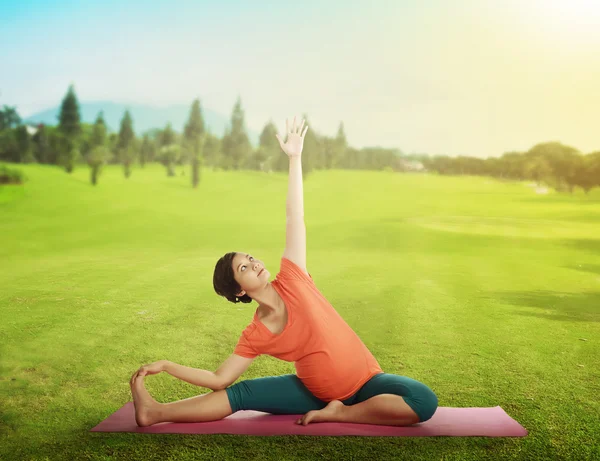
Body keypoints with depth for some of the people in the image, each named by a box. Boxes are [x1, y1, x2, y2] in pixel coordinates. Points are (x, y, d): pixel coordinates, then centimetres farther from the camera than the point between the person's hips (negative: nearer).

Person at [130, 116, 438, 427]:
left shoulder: (290, 280, -10)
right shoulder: (254, 336, -6)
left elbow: (295, 218, -10)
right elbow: (219, 380, -1)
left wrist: (294, 158, -10)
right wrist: (165, 365, -7)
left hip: (366, 382, -1)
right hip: (315, 393, 2)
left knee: (424, 402, -28)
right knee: (243, 393, -10)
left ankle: (340, 413, -17)